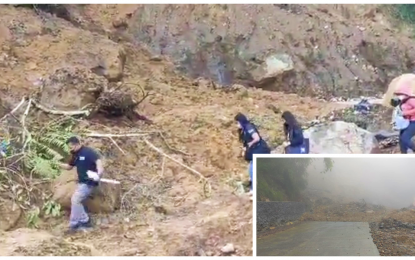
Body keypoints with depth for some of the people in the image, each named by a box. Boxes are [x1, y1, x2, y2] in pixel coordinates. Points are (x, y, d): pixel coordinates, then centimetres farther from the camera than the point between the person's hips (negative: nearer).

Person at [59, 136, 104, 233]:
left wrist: (100, 170, -48)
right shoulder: (76, 155, 11)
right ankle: (85, 221, 21)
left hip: (89, 182, -10)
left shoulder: (88, 152, -17)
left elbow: (98, 160, -31)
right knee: (76, 201, 12)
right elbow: (69, 167, 22)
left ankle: (74, 224, 1)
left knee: (75, 200, -11)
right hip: (82, 182, 10)